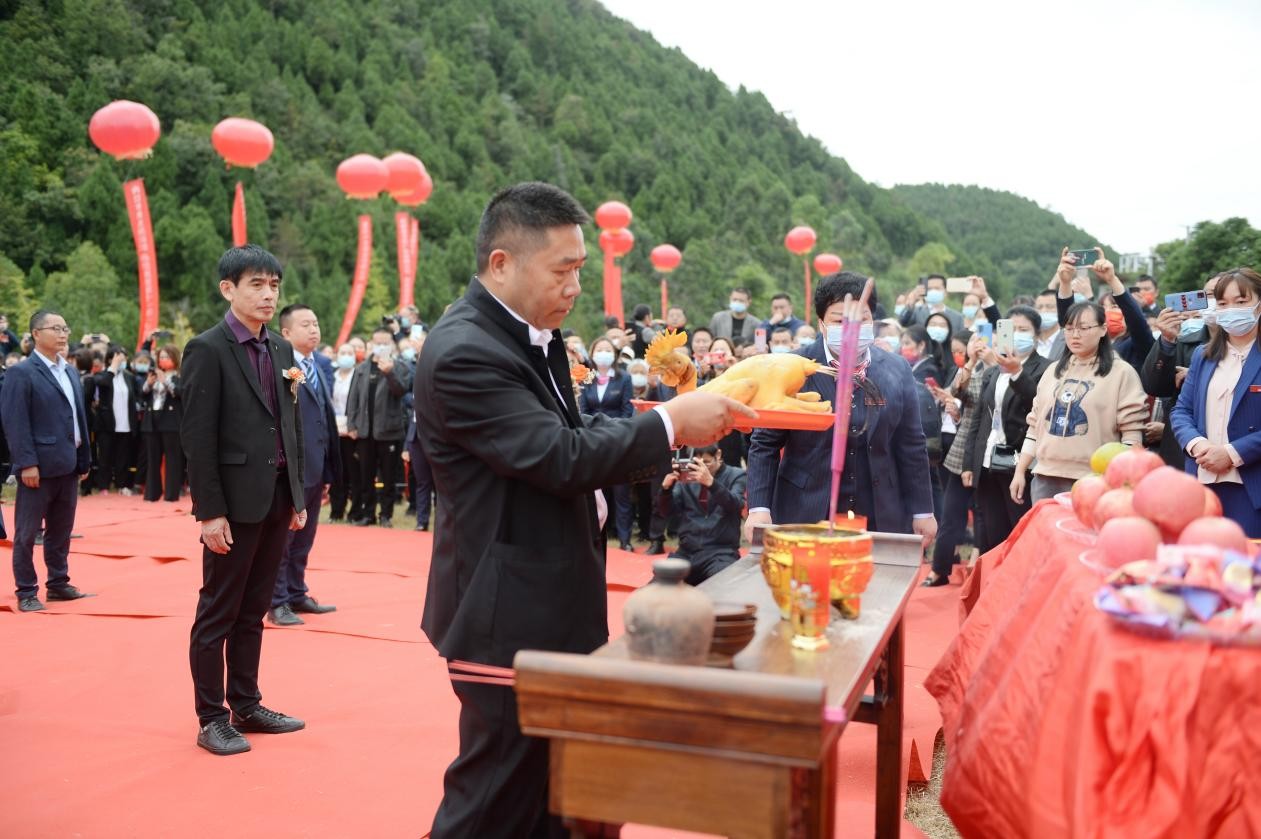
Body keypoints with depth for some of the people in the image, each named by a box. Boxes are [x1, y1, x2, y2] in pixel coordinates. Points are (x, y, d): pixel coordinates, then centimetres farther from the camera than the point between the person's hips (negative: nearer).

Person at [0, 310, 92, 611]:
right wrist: (27, 463, -18)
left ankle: (58, 584, 24)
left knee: (61, 530, 14)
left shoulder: (70, 372, 15)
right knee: (26, 533, 2)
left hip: (68, 465, 7)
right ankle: (26, 593, 9)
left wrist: (84, 459, 13)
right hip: (39, 466, -7)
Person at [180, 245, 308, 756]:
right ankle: (212, 718, 15)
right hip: (235, 503, -6)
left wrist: (298, 497, 11)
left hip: (277, 500, 6)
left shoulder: (281, 349, 12)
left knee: (253, 612, 15)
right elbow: (197, 437, -13)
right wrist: (210, 511, -16)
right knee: (218, 614, 5)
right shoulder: (208, 349, -8)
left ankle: (247, 706, 25)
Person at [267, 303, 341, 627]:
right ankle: (277, 603, 14)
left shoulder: (320, 369, 14)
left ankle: (297, 595, 29)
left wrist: (328, 471, 14)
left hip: (315, 470, 8)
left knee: (303, 539, 17)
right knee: (281, 538, 3)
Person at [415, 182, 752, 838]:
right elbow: (559, 457, -25)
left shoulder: (532, 335, 8)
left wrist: (673, 428, 1)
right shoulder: (463, 353, -21)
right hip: (509, 617, -9)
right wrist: (670, 422, -19)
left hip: (551, 607, 9)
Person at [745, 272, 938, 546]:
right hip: (805, 516, -2)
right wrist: (759, 508, -11)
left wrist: (922, 511, 8)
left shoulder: (897, 370, 2)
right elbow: (765, 444, -3)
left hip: (881, 519, 2)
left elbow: (911, 447, 7)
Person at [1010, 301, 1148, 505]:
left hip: (1094, 482, -5)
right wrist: (1020, 471, 12)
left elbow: (1132, 432, -5)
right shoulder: (1053, 371, 14)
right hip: (1046, 478, 5)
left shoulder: (1121, 373, -1)